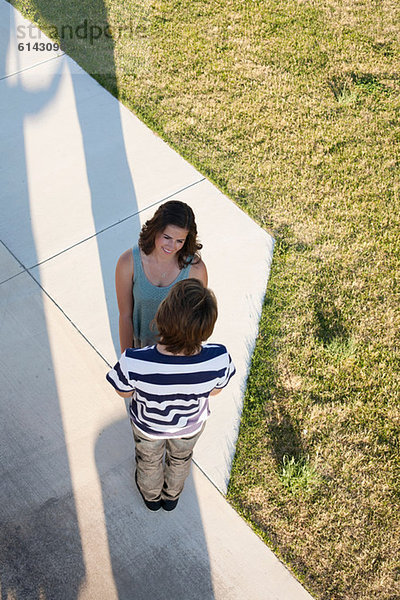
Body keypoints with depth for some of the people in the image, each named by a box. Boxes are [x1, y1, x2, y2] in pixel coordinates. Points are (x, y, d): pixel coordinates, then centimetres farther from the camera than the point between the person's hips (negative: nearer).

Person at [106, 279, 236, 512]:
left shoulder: (134, 363, -44)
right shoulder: (219, 359, -40)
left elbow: (124, 392, -20)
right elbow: (214, 391, -16)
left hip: (148, 425, -1)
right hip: (191, 425, 1)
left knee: (149, 460, 35)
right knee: (180, 458, 37)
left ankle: (152, 496, 67)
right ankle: (172, 496, 67)